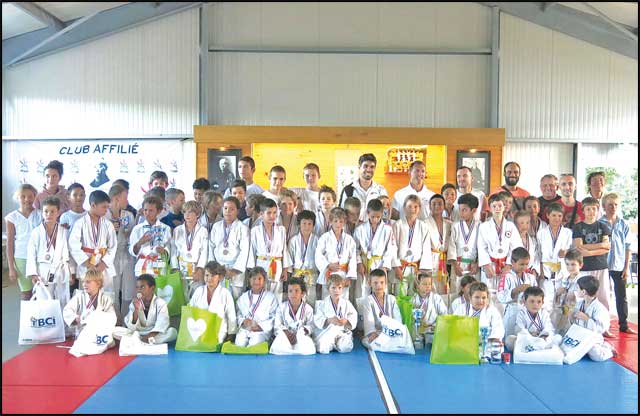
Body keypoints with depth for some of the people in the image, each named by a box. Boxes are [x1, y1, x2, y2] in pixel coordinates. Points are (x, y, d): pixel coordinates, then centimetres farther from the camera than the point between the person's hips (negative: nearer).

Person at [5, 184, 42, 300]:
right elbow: (10, 244, 2)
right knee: (26, 293, 6)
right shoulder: (12, 217, 0)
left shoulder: (40, 215, 1)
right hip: (21, 259, 0)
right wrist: (11, 268, 0)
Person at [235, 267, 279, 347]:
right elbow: (238, 313, 15)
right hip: (244, 329, 3)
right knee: (239, 344, -23)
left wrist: (261, 326, -11)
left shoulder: (271, 297, 7)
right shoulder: (243, 297, 19)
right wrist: (243, 321, -7)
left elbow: (274, 318, 1)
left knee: (253, 345, -28)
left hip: (262, 331, -2)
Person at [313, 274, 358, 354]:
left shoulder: (347, 304, 7)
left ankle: (337, 344, 7)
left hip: (343, 332, 1)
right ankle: (331, 345, 7)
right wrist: (329, 320, -28)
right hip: (325, 334, -1)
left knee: (346, 348, -27)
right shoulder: (321, 304, 3)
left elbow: (353, 319, -3)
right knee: (323, 349, -28)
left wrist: (346, 321, -26)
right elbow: (317, 320, -9)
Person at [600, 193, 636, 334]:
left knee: (622, 296, 9)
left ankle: (623, 325, 20)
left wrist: (627, 267, 1)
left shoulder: (623, 224, 3)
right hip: (603, 265, -2)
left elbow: (628, 248, 5)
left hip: (619, 266, 2)